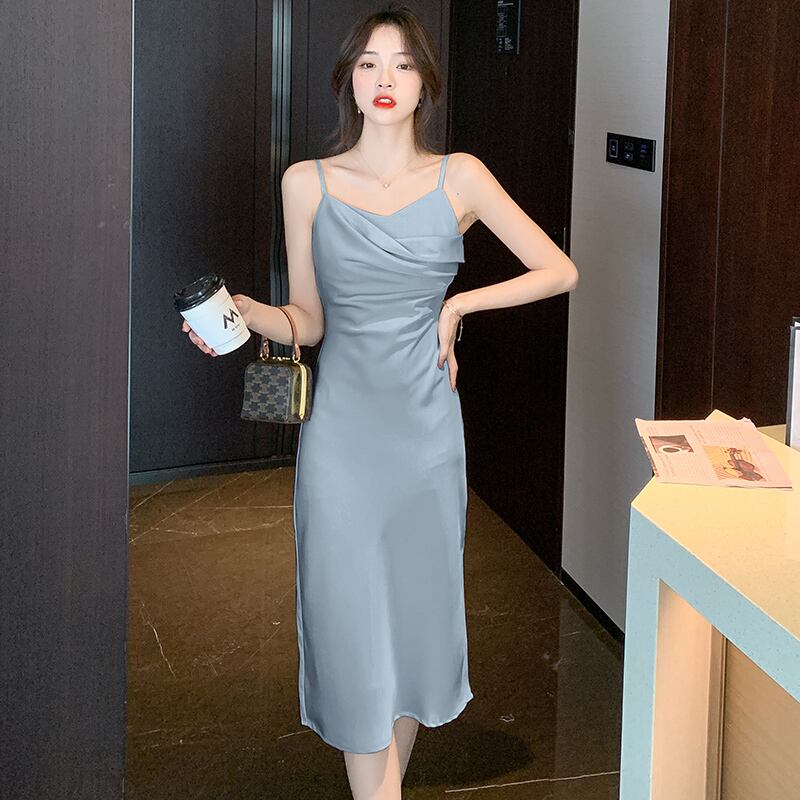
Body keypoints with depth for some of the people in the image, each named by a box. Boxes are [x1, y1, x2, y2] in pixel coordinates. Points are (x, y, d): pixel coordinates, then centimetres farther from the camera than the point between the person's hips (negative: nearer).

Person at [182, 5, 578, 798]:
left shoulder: (459, 178, 1)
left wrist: (459, 304, -4)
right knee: (353, 622, -1)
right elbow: (307, 320, 3)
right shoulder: (308, 183, 1)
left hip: (426, 430, 1)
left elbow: (559, 271, 1)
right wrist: (245, 313, -15)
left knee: (416, 611, 10)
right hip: (341, 431, -1)